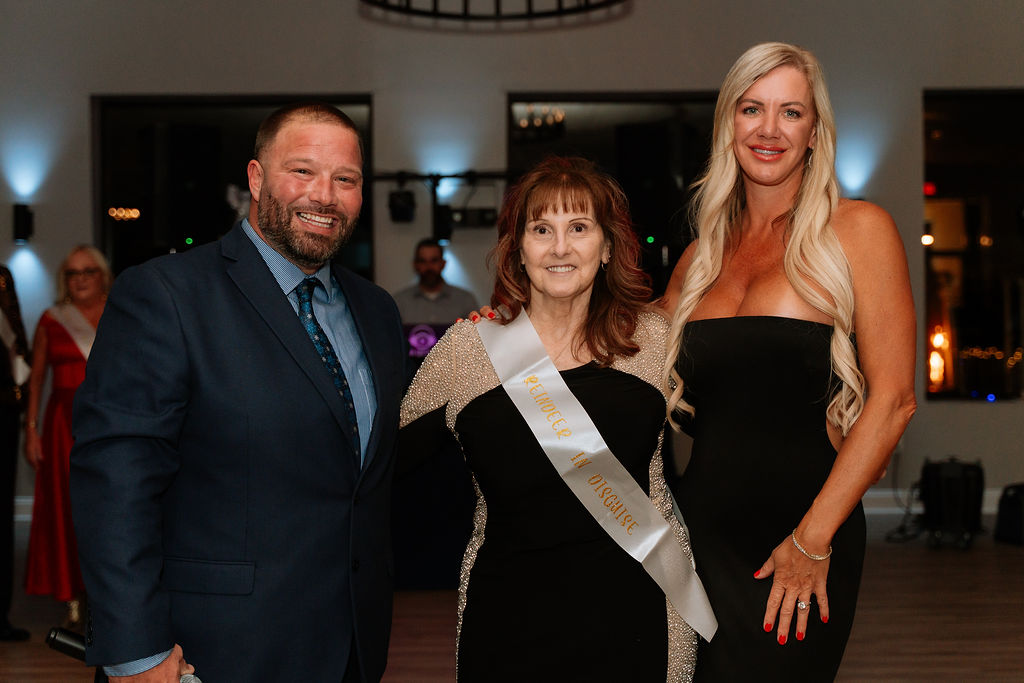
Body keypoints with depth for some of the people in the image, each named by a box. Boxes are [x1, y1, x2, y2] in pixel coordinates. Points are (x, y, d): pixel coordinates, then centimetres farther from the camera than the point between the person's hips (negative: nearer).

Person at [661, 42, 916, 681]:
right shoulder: (703, 255, 12)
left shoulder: (858, 229, -2)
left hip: (803, 533, -4)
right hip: (699, 526, 4)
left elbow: (893, 398, -7)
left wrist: (813, 539, -12)